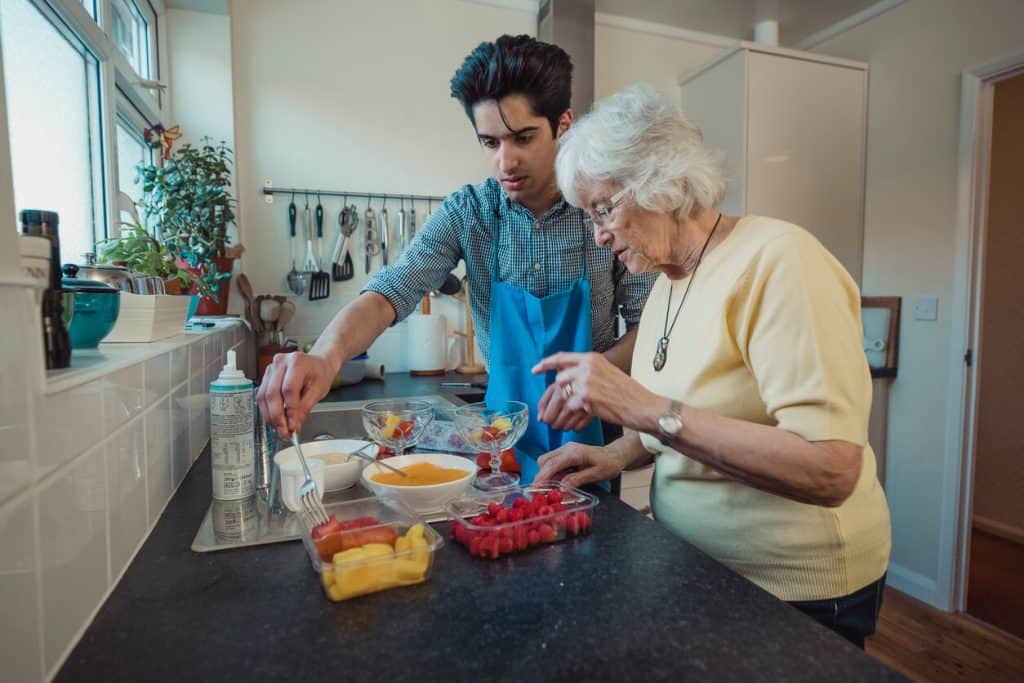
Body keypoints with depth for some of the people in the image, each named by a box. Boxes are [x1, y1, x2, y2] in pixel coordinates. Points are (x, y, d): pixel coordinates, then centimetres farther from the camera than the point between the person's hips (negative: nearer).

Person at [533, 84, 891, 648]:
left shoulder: (776, 258, -23)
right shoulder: (666, 279, 2)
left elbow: (832, 471, -30)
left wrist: (648, 409, -34)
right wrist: (618, 453, -8)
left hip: (795, 590, -7)